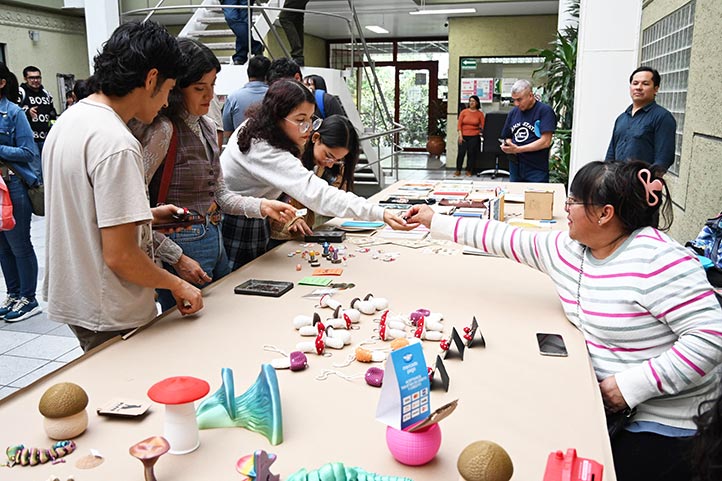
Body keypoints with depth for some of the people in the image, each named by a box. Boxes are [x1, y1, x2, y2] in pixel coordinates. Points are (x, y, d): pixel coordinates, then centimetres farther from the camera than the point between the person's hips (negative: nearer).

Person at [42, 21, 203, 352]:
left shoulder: (67, 121, 5)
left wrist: (148, 215, 13)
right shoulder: (116, 143, -24)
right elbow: (119, 256, -25)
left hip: (71, 298, 9)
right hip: (111, 318, -9)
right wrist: (178, 286, -11)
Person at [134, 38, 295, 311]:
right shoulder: (162, 130, -18)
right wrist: (176, 258, -19)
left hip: (215, 241, 9)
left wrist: (262, 206, -1)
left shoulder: (207, 127, 9)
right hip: (184, 246, -8)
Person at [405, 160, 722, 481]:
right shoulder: (567, 249, -1)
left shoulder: (658, 262, -24)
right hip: (602, 393, 7)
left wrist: (631, 386, -25)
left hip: (667, 418, -6)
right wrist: (435, 221, 10)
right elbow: (506, 239, 7)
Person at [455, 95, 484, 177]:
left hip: (474, 137, 0)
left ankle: (469, 171, 13)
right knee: (461, 153, -3)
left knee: (472, 153, 2)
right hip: (463, 136, 0)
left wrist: (481, 132, -16)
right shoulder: (464, 112, 4)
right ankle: (458, 170, 7)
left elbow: (483, 126, 0)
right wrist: (460, 135, -5)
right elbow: (459, 125, 2)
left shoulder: (480, 113, 2)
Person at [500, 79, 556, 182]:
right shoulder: (513, 112, 11)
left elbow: (545, 142, -14)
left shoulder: (545, 111, -7)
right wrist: (507, 144, -5)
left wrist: (518, 149, -17)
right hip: (515, 169, 5)